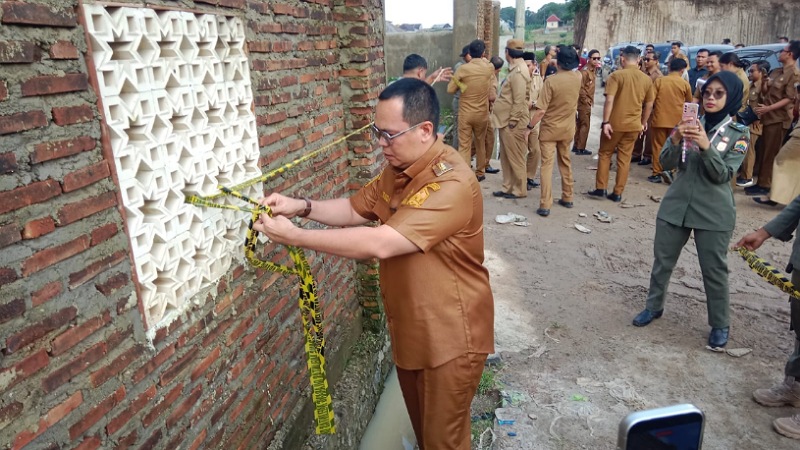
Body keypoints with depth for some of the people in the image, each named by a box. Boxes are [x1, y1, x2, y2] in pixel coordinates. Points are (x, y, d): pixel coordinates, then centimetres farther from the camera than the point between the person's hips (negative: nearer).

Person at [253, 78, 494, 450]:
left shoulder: (452, 184, -30)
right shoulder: (398, 169, 1)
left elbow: (379, 244, -35)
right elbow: (356, 209, 11)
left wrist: (294, 236, -29)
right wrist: (302, 207, -8)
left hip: (450, 336, -8)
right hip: (409, 327, 8)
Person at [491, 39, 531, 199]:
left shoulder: (518, 72, -17)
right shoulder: (515, 70, 14)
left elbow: (519, 100, -23)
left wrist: (513, 121, -20)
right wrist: (508, 120, 17)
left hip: (512, 123, -10)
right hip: (506, 121, 10)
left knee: (515, 158, 0)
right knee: (506, 158, 15)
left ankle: (519, 190, 10)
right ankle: (508, 188, 24)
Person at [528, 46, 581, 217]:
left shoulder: (551, 80, -21)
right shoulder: (578, 78, -4)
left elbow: (541, 110, -23)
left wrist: (530, 127, -11)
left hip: (550, 128, -5)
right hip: (568, 128, 5)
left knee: (547, 165, -4)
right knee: (565, 163, 19)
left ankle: (545, 205, -8)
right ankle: (567, 198, 29)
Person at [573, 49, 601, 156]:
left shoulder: (593, 70, 11)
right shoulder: (585, 71, -17)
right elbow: (580, 88, -21)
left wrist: (590, 100, 12)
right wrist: (586, 100, -16)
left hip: (587, 102, 9)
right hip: (584, 102, -9)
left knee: (580, 124, 14)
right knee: (585, 125, -4)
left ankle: (576, 146, 22)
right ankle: (580, 148, 3)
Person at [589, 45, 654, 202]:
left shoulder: (617, 75, -8)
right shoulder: (647, 79, 5)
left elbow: (609, 100, -17)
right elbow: (649, 105, 11)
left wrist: (605, 122, -16)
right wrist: (643, 123, 22)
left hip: (615, 123, -3)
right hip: (634, 124, 4)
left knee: (605, 154, 12)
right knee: (624, 158, 8)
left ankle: (600, 188, 12)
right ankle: (618, 193, 11)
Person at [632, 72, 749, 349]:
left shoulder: (739, 133, -4)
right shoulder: (690, 124, 2)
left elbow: (723, 174, -13)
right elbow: (666, 164, -4)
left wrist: (706, 146, -26)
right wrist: (675, 141, -22)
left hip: (714, 212, -3)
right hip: (676, 205, 3)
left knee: (714, 269, 6)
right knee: (663, 260, 13)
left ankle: (720, 324, 22)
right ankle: (654, 306, 32)